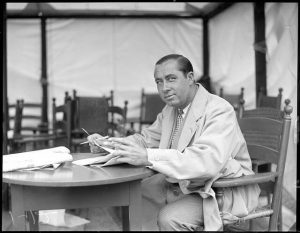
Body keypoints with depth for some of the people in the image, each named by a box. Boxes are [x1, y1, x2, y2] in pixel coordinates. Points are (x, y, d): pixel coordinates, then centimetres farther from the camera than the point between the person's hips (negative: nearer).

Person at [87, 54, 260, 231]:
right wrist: (108, 143, -3)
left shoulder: (219, 110, -21)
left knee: (170, 218, -30)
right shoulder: (171, 109, 7)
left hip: (222, 191, -8)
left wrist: (147, 157, -44)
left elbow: (209, 160, -36)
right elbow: (147, 138, 17)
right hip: (181, 185, 8)